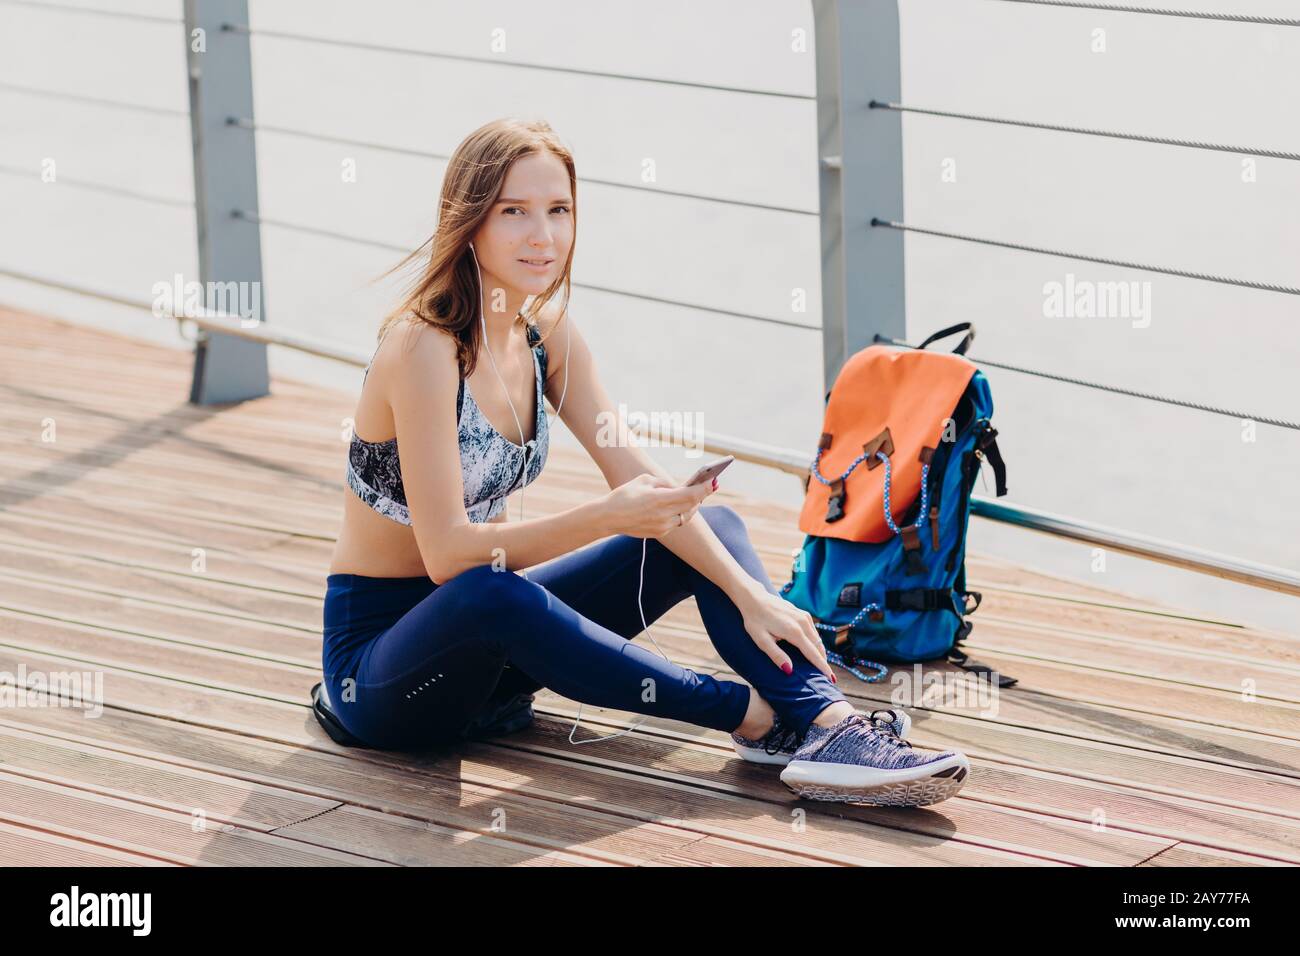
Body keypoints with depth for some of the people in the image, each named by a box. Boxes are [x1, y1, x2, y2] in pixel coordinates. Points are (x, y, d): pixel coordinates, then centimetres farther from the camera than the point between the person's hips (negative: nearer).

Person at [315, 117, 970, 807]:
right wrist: (607, 518, -34)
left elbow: (639, 479, -1)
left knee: (711, 526, -3)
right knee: (487, 595, -41)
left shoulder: (548, 334, 1)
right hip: (374, 658, -8)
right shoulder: (426, 346, -22)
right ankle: (755, 717, -30)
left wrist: (748, 593, -13)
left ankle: (823, 723, -24)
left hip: (480, 636, 8)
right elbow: (446, 551, -28)